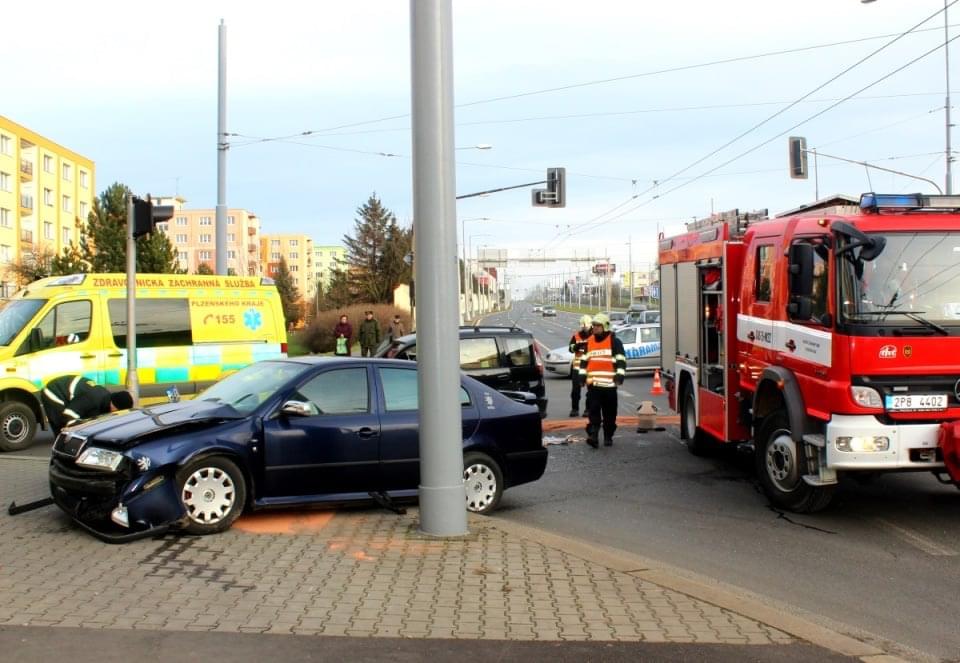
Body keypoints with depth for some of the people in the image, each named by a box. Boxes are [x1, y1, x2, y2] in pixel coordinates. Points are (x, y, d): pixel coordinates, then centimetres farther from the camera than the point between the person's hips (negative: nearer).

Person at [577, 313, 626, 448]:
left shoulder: (614, 341, -1)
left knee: (609, 414, 6)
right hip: (593, 384, 3)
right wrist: (582, 376, 12)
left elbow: (621, 361, -5)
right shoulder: (589, 341, 13)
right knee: (593, 412, -6)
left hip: (609, 384, -3)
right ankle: (592, 436, -10)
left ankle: (608, 437, 17)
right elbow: (584, 360, 19)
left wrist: (620, 376, -15)